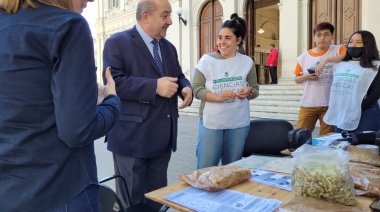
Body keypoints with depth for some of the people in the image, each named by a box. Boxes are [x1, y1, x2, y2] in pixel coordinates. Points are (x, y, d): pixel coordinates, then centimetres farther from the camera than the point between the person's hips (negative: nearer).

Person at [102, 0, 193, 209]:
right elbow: (113, 82, -18)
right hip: (132, 136, -6)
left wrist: (186, 88, -3)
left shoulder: (168, 47, 16)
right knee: (132, 199, 9)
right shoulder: (117, 42, -6)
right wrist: (155, 86, -24)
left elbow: (179, 77, 21)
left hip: (162, 136, 7)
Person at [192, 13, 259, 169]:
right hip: (211, 122, -2)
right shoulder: (207, 60, -4)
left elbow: (255, 91, 11)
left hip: (239, 124, 3)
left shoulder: (247, 62, 5)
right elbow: (196, 89, -7)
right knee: (205, 169, 4)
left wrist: (249, 92, -12)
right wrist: (218, 97, -21)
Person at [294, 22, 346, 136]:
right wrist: (306, 76, -8)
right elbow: (296, 79, 12)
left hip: (330, 104, -2)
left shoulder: (338, 51, -1)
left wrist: (328, 59, -27)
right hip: (307, 105, 2)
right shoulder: (304, 56, 5)